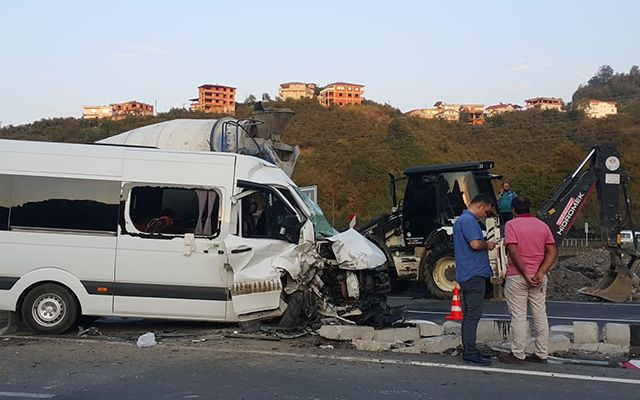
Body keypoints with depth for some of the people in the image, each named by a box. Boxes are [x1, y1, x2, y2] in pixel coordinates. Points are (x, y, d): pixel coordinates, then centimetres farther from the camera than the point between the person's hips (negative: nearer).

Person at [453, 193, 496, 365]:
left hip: (466, 275, 11)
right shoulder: (469, 220, -13)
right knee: (473, 314, -9)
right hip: (474, 274, -11)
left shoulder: (461, 220, 20)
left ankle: (467, 350, 16)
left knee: (468, 314, 12)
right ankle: (470, 352, -9)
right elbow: (475, 244, -24)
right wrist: (488, 244, -5)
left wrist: (485, 244, 18)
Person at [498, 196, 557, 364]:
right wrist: (540, 273, -8)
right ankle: (541, 354, 17)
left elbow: (513, 252, -18)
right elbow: (552, 252, 1)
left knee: (519, 317, 1)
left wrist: (525, 275, -14)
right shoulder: (543, 225, 8)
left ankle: (518, 355, 8)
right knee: (540, 315, 11)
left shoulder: (511, 225, -8)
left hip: (517, 277, -5)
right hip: (539, 278, 5)